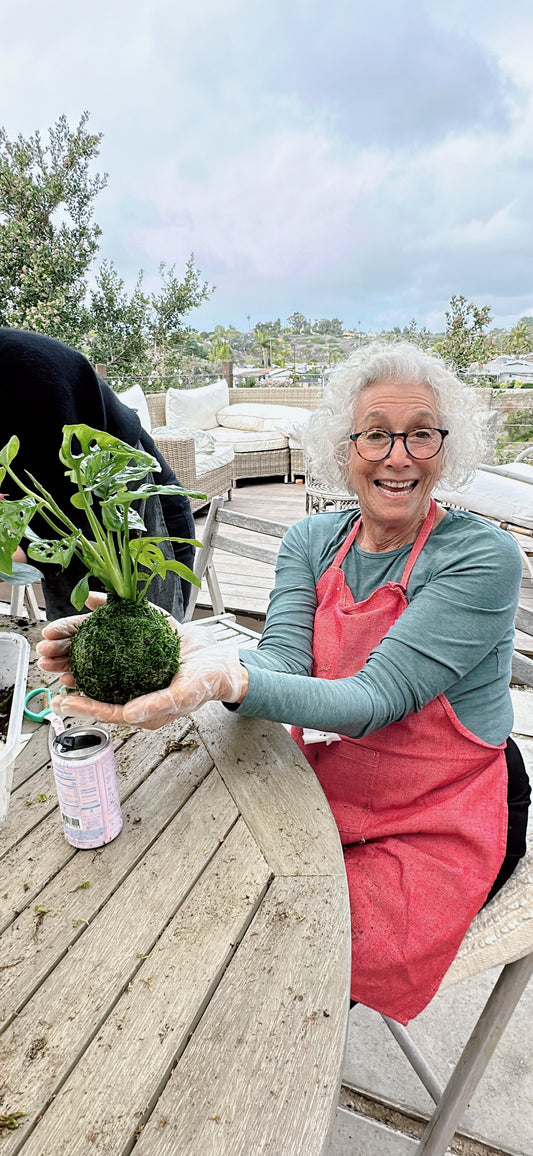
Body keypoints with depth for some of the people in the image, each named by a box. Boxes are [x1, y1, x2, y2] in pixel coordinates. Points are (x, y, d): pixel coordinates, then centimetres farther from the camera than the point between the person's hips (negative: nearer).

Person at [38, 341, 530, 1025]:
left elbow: (378, 697, -27)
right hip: (323, 791, 4)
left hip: (438, 826, -4)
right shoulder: (311, 542, -1)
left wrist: (229, 680, -44)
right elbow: (284, 660, -14)